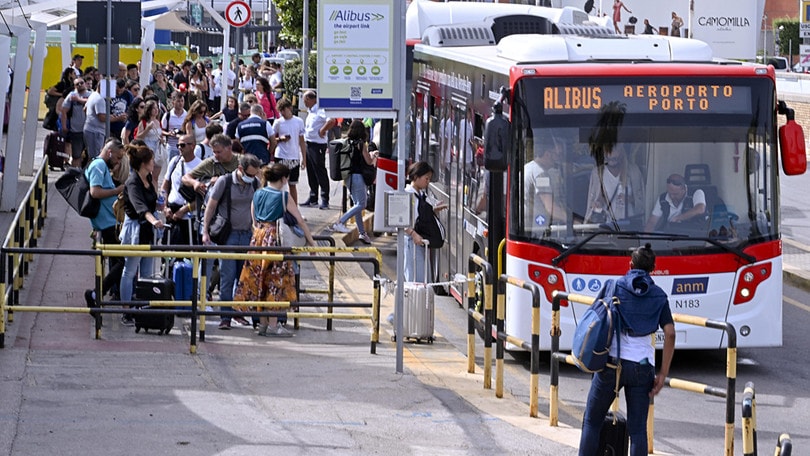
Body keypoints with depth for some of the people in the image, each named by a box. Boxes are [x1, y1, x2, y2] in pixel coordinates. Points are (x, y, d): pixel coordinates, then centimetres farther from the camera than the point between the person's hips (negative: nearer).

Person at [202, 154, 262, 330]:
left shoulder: (255, 184, 5)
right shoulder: (225, 182, -7)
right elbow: (211, 205, -2)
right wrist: (205, 231, -5)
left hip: (247, 234, 4)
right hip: (228, 235, -4)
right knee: (227, 276, -6)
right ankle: (225, 316, -4)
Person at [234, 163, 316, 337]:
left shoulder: (257, 195, 9)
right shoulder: (284, 196, -5)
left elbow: (254, 222, 15)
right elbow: (300, 221, -3)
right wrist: (311, 241, 3)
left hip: (258, 238, 5)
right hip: (276, 239, -5)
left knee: (259, 281, 10)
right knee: (276, 282, 0)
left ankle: (263, 323, 14)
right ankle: (273, 325, -2)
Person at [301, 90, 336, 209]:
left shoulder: (320, 111, -16)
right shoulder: (311, 111, 14)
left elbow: (332, 121, -31)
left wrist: (322, 130, -20)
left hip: (318, 145, -10)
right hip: (309, 145, 10)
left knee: (320, 172, -5)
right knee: (311, 173, 13)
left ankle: (325, 200, -1)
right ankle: (313, 199, 21)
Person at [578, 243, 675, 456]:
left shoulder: (614, 287, 3)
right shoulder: (659, 296, 7)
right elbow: (670, 333, -1)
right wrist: (662, 374, 2)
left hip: (612, 361, -1)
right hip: (642, 365, 1)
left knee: (592, 421, 13)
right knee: (638, 429, 4)